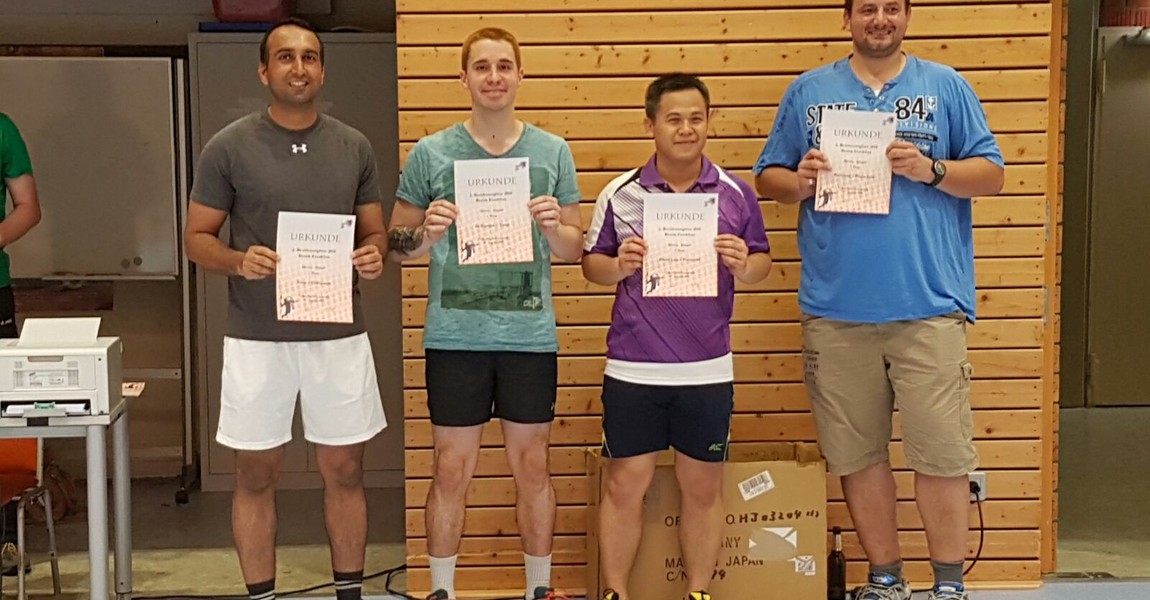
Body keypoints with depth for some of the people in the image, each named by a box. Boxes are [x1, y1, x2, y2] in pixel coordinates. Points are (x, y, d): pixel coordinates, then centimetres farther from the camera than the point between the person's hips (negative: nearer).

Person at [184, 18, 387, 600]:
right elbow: (197, 238, 1)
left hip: (339, 334, 2)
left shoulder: (354, 147, 5)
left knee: (344, 473, 10)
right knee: (256, 477, 8)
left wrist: (373, 257, -11)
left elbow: (375, 231, 12)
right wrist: (238, 261, -19)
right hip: (257, 338, -2)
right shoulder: (228, 147, -3)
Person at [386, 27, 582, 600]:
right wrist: (425, 233, -16)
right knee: (452, 471, 7)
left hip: (530, 337, 1)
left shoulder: (552, 152, 5)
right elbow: (396, 243, 5)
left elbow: (573, 249, 8)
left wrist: (553, 225, -14)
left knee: (532, 468, 11)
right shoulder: (431, 153, 1)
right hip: (455, 338, -1)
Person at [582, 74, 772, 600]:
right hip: (632, 369, -1)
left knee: (703, 487, 10)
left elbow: (761, 263, 10)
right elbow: (591, 262, 7)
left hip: (708, 369, 1)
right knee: (625, 485, 6)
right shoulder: (620, 194, 0)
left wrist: (743, 265, -13)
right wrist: (618, 266, -14)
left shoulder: (735, 194, 2)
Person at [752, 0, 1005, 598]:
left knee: (941, 451, -2)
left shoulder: (946, 87, 9)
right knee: (857, 453, 7)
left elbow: (991, 173, 7)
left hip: (928, 306, -1)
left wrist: (931, 170, -10)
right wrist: (799, 181, -9)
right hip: (835, 308, 2)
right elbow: (768, 178, 12)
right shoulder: (808, 92, 11)